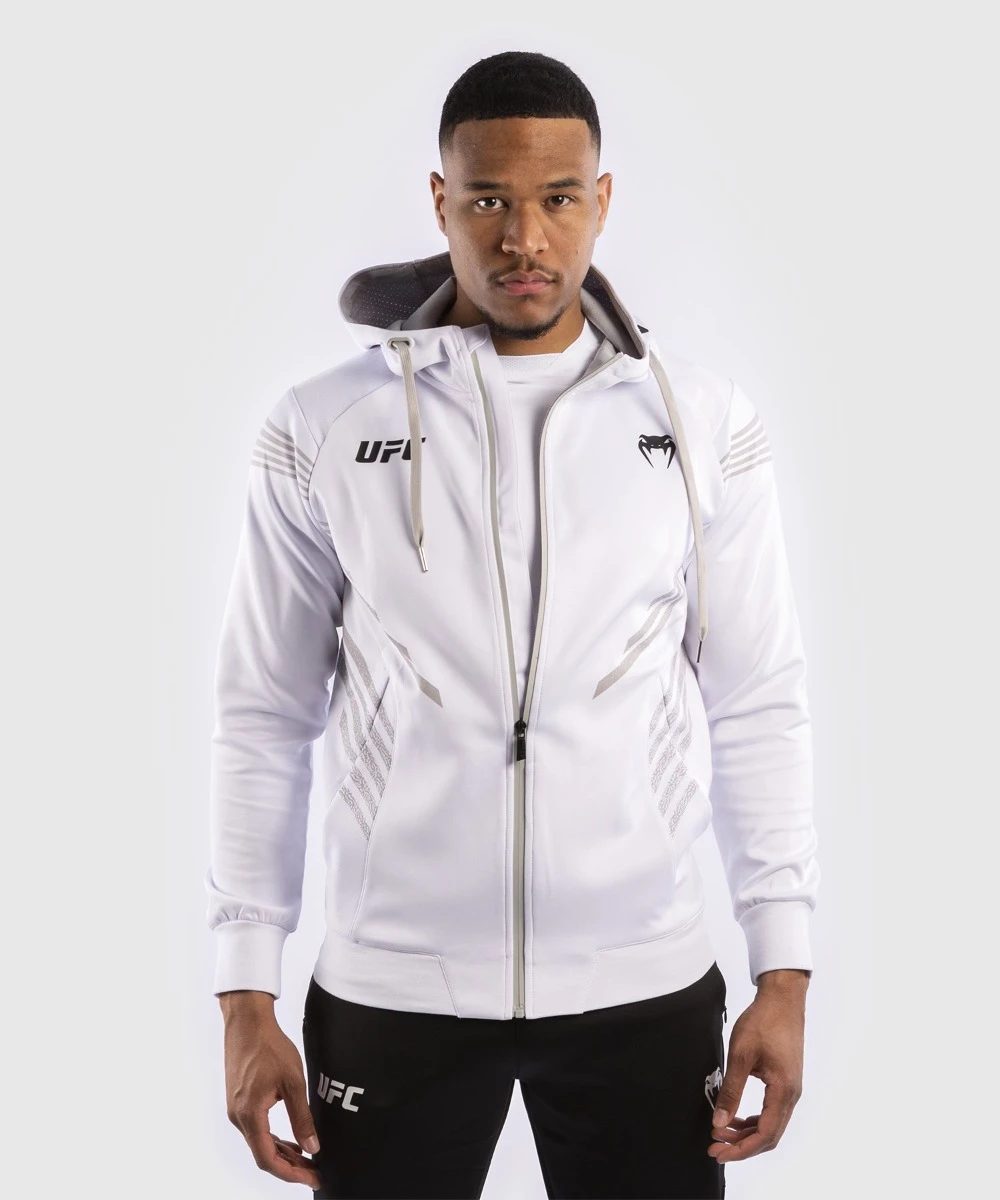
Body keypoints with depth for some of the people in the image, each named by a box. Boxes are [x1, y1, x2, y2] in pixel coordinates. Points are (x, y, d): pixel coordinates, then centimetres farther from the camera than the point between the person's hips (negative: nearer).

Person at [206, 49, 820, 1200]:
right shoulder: (322, 428, -2)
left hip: (646, 988, 1)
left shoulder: (705, 424, 0)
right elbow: (264, 717, 1)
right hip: (390, 988, 0)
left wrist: (784, 974, -1)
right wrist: (245, 995, -1)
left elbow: (757, 706, 2)